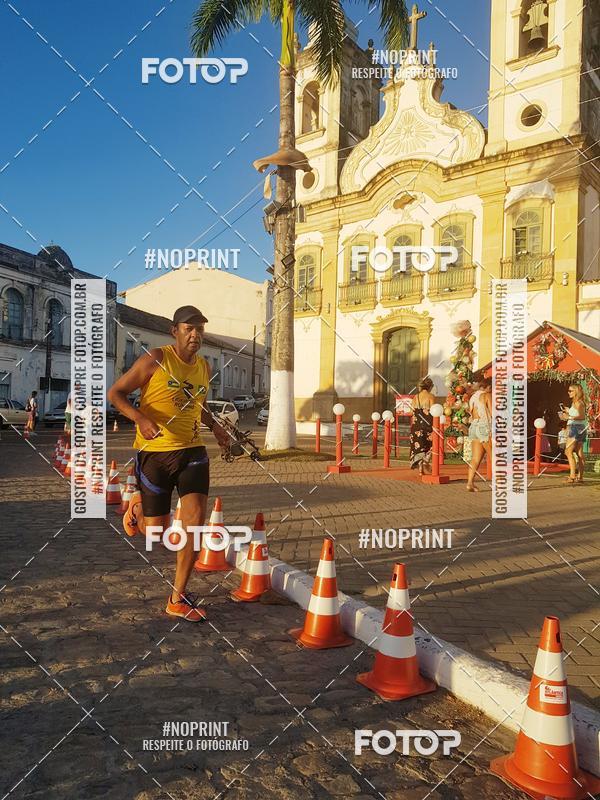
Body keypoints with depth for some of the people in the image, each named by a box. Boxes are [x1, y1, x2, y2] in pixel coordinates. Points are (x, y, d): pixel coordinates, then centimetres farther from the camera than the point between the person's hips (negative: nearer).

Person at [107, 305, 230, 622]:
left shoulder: (204, 368, 11)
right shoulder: (155, 359, -7)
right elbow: (115, 393, -6)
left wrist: (214, 425, 9)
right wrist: (140, 419, -23)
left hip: (192, 450, 4)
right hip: (154, 451, -4)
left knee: (196, 519, -11)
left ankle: (178, 598, 5)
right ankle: (137, 506, 41)